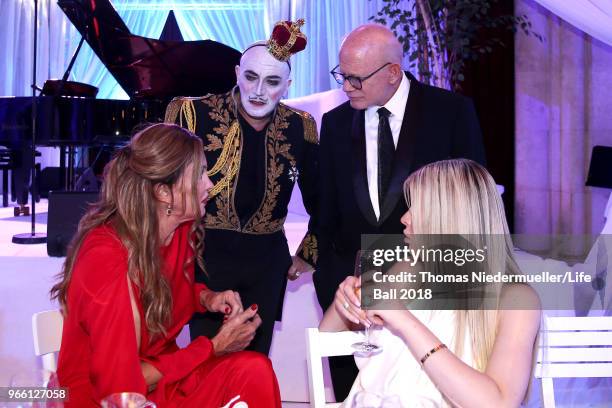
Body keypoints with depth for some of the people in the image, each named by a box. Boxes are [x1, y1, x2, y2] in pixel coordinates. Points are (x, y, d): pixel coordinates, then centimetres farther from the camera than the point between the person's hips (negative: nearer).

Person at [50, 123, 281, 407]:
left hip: (155, 374, 7)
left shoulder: (182, 229, -4)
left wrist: (207, 297, -5)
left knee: (254, 369, -19)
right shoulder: (106, 260, -26)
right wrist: (214, 347, -18)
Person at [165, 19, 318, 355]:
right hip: (205, 255, -2)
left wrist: (308, 253, 14)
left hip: (266, 262, 3)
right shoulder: (194, 113, -9)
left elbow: (319, 198, 13)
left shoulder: (299, 127, 1)